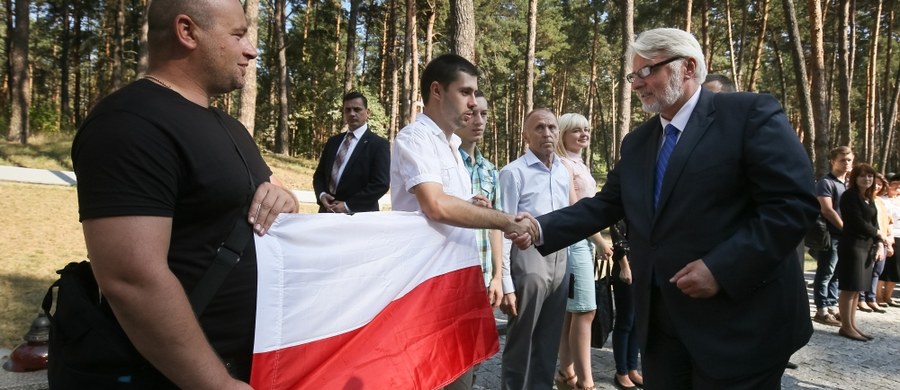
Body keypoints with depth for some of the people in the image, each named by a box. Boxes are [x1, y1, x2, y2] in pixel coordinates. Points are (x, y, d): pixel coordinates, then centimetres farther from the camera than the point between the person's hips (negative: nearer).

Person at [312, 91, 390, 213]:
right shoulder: (333, 142, 12)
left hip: (359, 215, -5)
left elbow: (381, 184, -15)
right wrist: (321, 195, -7)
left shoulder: (379, 144, -7)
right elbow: (319, 174, 15)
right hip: (328, 212, 5)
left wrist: (348, 205, -18)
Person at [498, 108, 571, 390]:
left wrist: (566, 259, 13)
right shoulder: (514, 172, -9)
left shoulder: (563, 172, 12)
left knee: (550, 336, 14)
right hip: (528, 256, -6)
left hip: (560, 257, 6)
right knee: (521, 337, 3)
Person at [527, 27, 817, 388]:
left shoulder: (750, 114, -8)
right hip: (660, 319, 6)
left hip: (738, 320, -6)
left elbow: (793, 205, -14)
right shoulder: (637, 142, 14)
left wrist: (720, 269, -21)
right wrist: (542, 229, -5)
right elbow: (604, 206, 11)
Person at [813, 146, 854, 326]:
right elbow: (827, 210, -16)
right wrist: (846, 228, -13)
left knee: (836, 273, 10)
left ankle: (832, 307, 17)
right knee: (825, 273, -4)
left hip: (843, 235, 8)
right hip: (830, 234, -8)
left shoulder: (848, 184, 17)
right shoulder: (826, 182, -8)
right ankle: (822, 310, 0)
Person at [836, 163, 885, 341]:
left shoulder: (870, 199, 16)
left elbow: (873, 223, 13)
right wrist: (879, 234, -3)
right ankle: (846, 327, 0)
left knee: (857, 289, 10)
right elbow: (858, 222, -15)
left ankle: (852, 325, 15)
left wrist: (878, 244, 0)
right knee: (849, 288, -5)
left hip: (867, 246, 8)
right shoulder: (849, 196, -9)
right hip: (852, 246, -8)